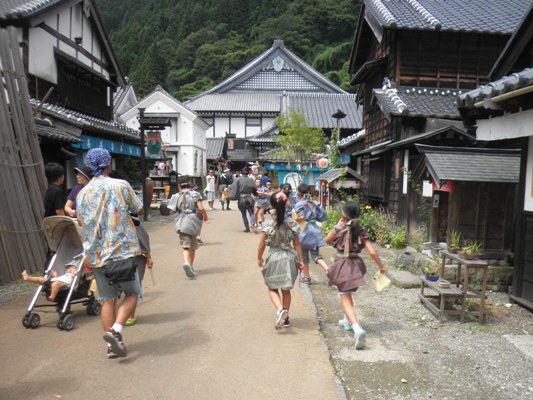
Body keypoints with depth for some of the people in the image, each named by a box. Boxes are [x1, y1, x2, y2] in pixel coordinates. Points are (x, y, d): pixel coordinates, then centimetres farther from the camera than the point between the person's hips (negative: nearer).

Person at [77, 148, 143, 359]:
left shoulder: (82, 194, 8)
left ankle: (111, 346, 13)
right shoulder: (120, 185, -4)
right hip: (121, 251, -4)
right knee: (132, 294, 10)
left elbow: (82, 225, 15)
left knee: (108, 299, 12)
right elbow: (139, 210, 6)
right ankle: (115, 330, -9)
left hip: (95, 255, 4)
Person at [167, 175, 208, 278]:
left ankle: (186, 263, -29)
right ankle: (191, 266, 25)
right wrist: (205, 215, 4)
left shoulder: (176, 196, 2)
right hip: (194, 223, 0)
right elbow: (201, 208, -14)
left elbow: (172, 211, -3)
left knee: (185, 246, -3)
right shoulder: (195, 194, -3)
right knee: (193, 246, 16)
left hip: (182, 224, 0)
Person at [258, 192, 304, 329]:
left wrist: (259, 259, 9)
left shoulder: (268, 225, -13)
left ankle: (280, 310, -13)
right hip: (289, 258, 3)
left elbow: (261, 245, -7)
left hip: (273, 259, -3)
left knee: (272, 289, 13)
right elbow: (297, 244, 0)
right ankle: (285, 318, 26)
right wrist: (300, 260, 9)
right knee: (286, 290, 18)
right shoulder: (291, 224, -5)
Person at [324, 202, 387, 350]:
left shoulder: (340, 228, -7)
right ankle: (348, 321, 42)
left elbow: (327, 240, 11)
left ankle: (357, 329, -27)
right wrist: (381, 266, 7)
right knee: (347, 293, 30)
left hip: (342, 265, -5)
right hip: (356, 265, 5)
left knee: (345, 299, -8)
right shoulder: (361, 231, 2)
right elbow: (372, 252, -4)